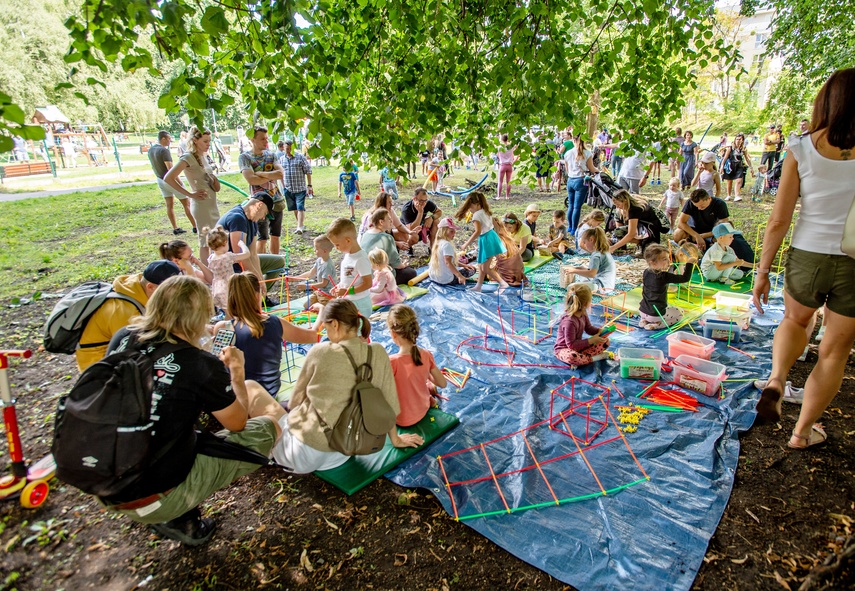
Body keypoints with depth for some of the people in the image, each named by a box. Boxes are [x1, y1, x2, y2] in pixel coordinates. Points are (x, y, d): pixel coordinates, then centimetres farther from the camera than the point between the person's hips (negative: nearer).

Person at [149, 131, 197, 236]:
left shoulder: (150, 149, 5)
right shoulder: (164, 151, -22)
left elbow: (153, 166, 14)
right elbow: (170, 169, -25)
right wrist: (179, 182, -21)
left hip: (160, 180, 8)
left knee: (169, 205, 11)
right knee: (186, 204, 0)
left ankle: (175, 228, 13)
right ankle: (195, 226, 3)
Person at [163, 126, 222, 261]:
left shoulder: (203, 156, 13)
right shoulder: (188, 158, -12)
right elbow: (168, 178, -20)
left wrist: (215, 180, 1)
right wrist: (190, 195, -16)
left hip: (212, 204, 9)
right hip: (201, 205, -8)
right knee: (206, 242, -2)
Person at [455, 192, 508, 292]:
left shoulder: (476, 215, -17)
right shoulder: (486, 212, 10)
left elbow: (478, 232, -27)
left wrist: (466, 244, -25)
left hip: (486, 240, -10)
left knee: (485, 268, -4)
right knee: (481, 265, 18)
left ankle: (503, 283, -4)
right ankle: (478, 286, 26)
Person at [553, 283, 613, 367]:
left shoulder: (582, 313, -2)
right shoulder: (569, 321, -30)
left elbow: (589, 328, 14)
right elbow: (571, 344, -25)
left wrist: (601, 331, -7)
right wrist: (591, 340, -21)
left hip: (579, 346, 10)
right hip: (564, 349, -10)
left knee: (605, 341, 4)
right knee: (571, 357, -45)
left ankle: (579, 357, -14)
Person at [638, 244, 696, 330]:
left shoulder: (646, 272, -2)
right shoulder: (664, 276, -22)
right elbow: (685, 278, -24)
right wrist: (689, 263, -17)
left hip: (642, 311, 7)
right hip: (656, 314, -7)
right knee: (679, 313, 16)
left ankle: (644, 320, 12)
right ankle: (656, 325, -2)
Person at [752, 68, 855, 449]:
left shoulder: (802, 150, -7)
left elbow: (779, 220, -7)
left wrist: (762, 272, 1)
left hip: (807, 258, 1)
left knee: (795, 321, 30)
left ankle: (776, 379, 2)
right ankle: (802, 432, 28)